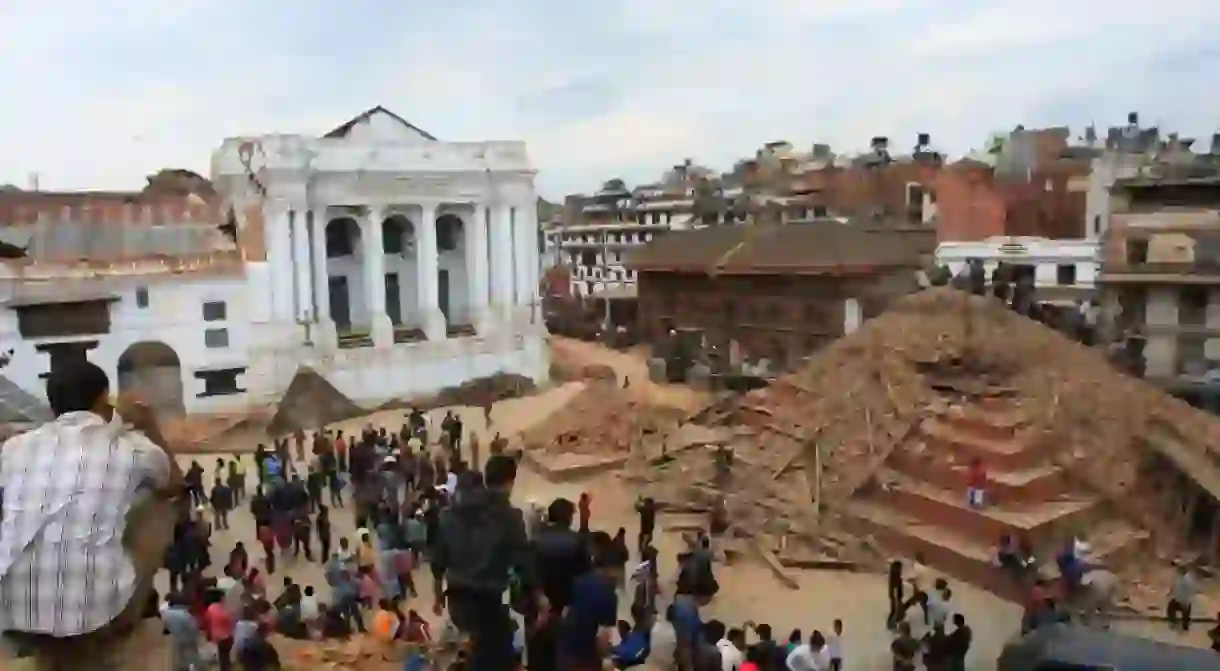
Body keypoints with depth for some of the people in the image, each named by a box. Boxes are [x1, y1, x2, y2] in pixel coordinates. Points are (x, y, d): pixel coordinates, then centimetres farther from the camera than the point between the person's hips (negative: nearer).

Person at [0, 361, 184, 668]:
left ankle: (48, 646, 25)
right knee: (161, 507, 19)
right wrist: (149, 426, 32)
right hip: (95, 608, -3)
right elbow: (175, 484, 21)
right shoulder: (132, 447, -1)